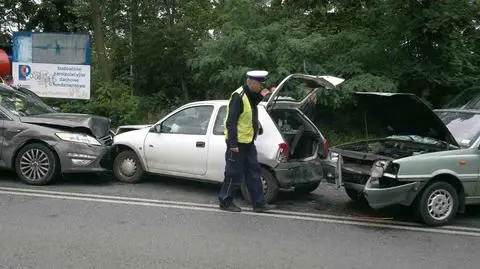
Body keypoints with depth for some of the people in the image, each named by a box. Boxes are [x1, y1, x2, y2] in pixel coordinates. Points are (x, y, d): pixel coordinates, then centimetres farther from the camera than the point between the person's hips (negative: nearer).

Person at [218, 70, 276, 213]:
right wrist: (233, 143, -22)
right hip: (237, 143, -9)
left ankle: (259, 203, 18)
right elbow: (231, 122, -20)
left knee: (254, 172, 11)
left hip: (248, 142, 10)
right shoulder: (238, 96, -18)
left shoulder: (251, 95, 12)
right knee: (234, 174, 0)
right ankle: (225, 202, 15)